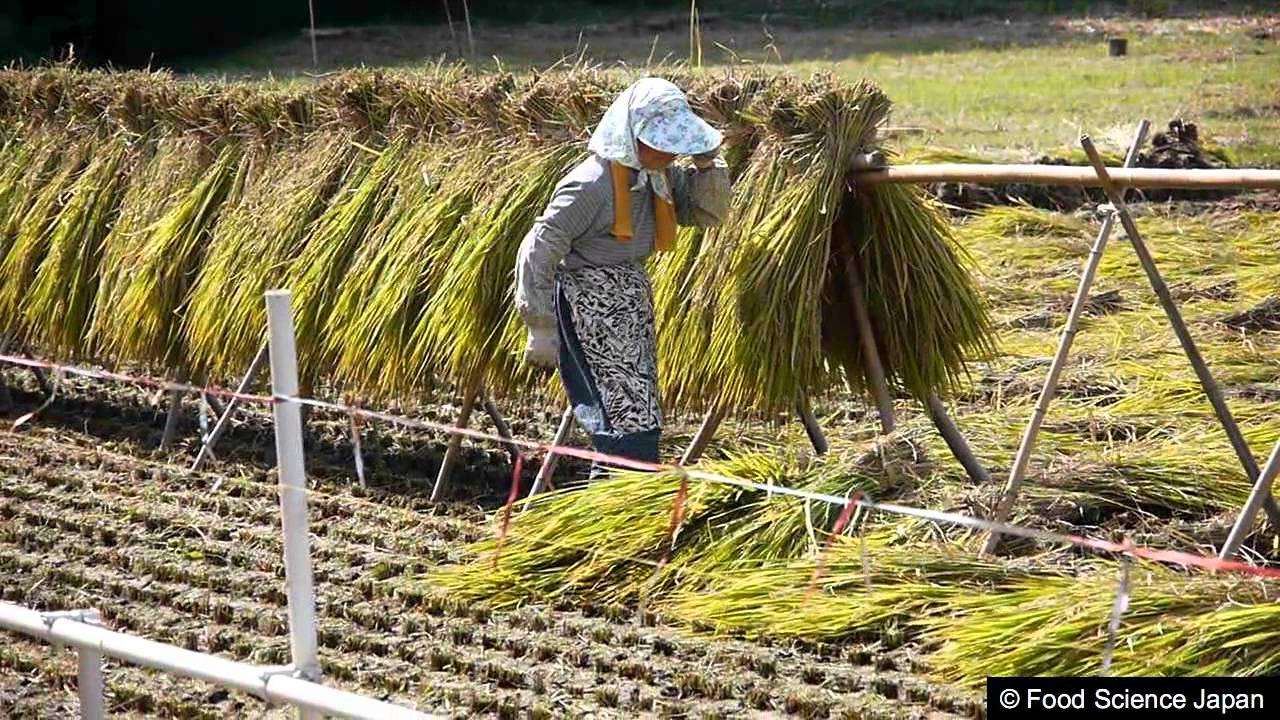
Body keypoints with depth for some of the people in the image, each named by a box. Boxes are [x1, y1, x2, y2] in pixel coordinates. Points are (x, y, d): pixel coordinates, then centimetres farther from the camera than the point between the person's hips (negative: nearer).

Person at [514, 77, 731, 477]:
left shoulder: (657, 176, 5)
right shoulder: (591, 185, -20)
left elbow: (708, 211, 17)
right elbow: (537, 251, -18)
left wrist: (706, 162, -3)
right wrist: (541, 330, -16)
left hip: (633, 308, 9)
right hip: (590, 313, -9)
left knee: (639, 424, 11)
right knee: (630, 425, -14)